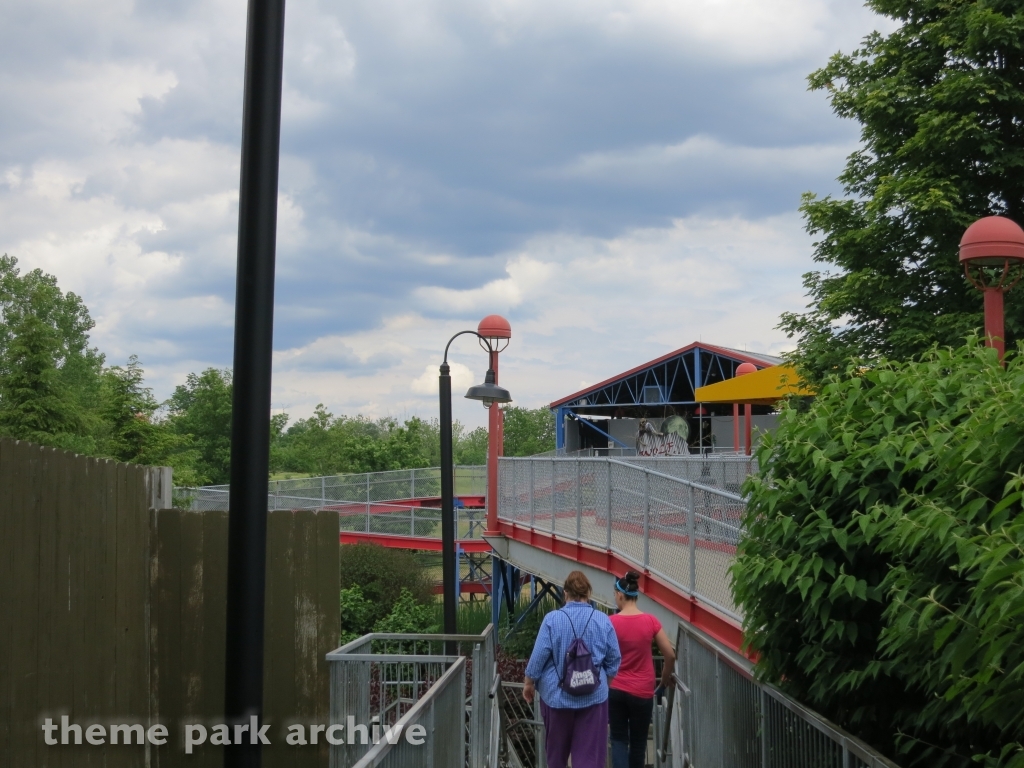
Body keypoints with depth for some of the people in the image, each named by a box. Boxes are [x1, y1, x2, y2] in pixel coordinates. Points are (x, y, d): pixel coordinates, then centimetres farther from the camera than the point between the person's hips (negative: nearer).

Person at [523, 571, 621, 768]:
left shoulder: (552, 619, -10)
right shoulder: (603, 621, -3)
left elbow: (538, 656, -7)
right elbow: (613, 660, 4)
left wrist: (529, 683, 8)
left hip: (557, 694, 0)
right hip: (593, 696, 0)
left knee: (556, 749, 20)